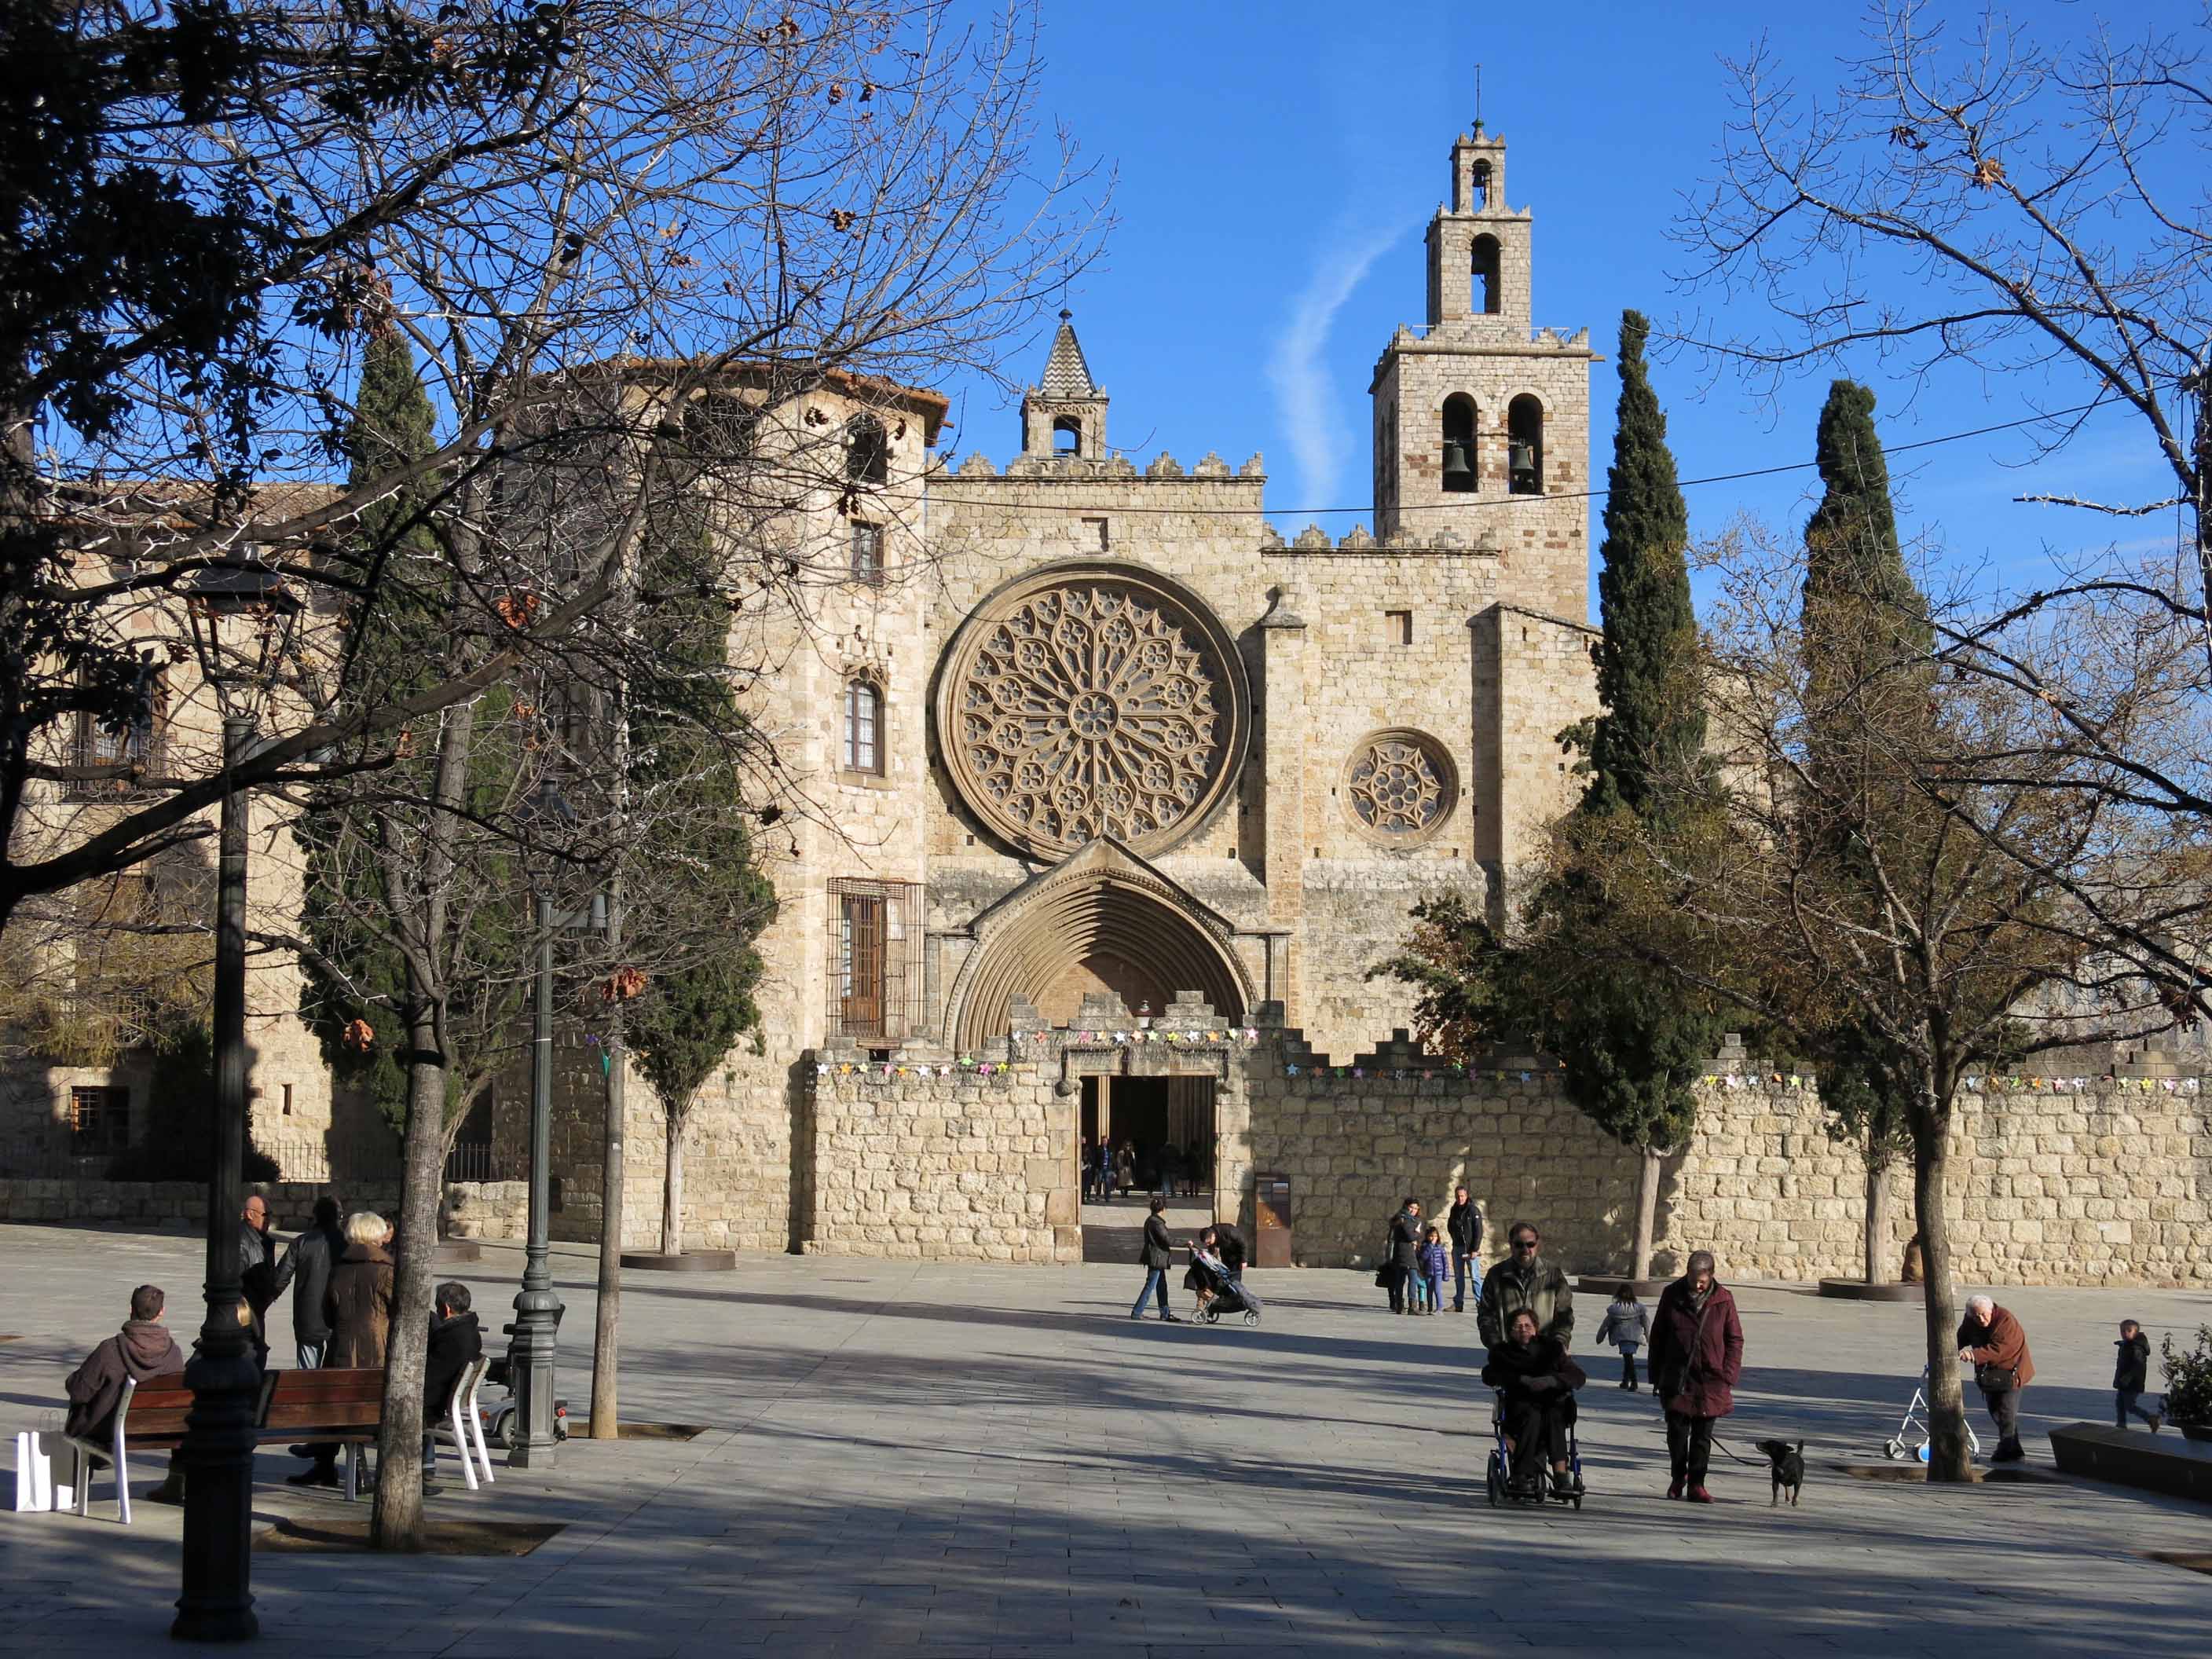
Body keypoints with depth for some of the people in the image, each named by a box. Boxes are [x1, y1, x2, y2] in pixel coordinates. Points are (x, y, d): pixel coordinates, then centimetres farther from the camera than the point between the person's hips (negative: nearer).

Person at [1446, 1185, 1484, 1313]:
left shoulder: (1473, 1211, -8)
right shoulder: (1454, 1210, 10)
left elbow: (1478, 1232, -11)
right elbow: (1450, 1227, 23)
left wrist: (1475, 1250, -16)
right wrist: (1455, 1238, 5)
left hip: (1470, 1249, -6)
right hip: (1457, 1248, 6)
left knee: (1475, 1277, -8)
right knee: (1458, 1277, 9)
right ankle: (1458, 1304, 13)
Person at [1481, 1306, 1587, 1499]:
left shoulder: (1550, 1347, 16)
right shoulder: (1503, 1353, 15)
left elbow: (1578, 1376, 5)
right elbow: (1489, 1375, -4)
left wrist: (1551, 1381, -14)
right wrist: (1522, 1381, -18)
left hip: (1552, 1405, 1)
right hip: (1520, 1406, -1)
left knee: (1554, 1416, -34)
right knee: (1532, 1417, -35)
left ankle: (1561, 1474, -44)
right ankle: (1522, 1475, -36)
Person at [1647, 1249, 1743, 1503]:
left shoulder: (1723, 1300, -2)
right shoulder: (1672, 1295, 1)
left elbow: (1735, 1340, 4)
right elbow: (1657, 1336, 8)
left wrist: (1728, 1377, -5)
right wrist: (1656, 1375, 7)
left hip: (1710, 1380, -1)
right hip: (1677, 1378, 1)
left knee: (1703, 1435, 3)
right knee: (1677, 1430, 4)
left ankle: (1696, 1484, 11)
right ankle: (1679, 1477, 25)